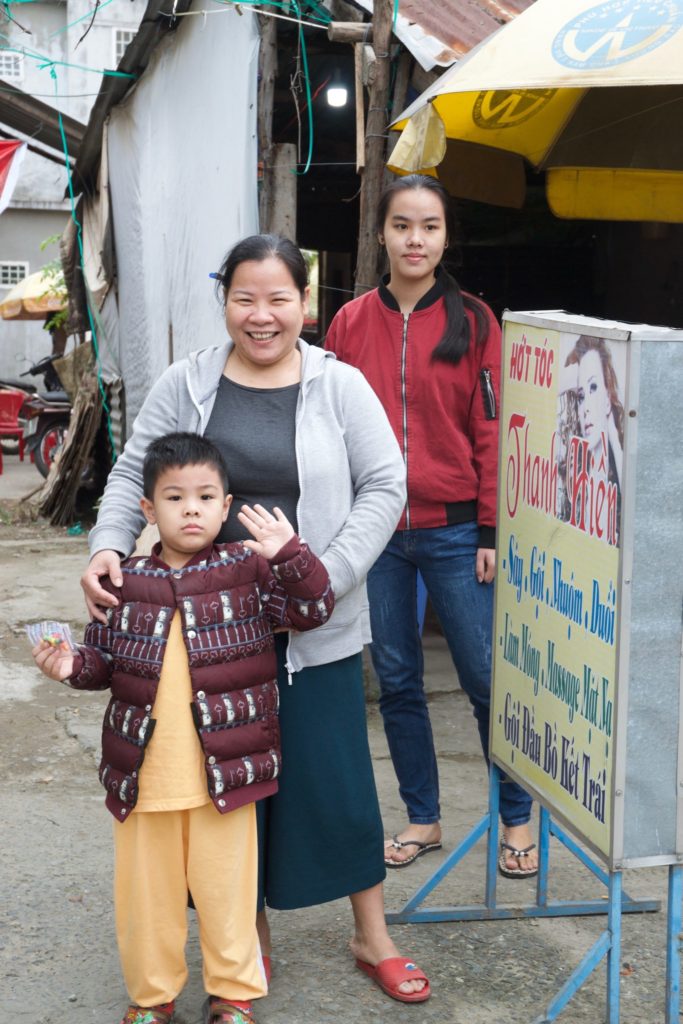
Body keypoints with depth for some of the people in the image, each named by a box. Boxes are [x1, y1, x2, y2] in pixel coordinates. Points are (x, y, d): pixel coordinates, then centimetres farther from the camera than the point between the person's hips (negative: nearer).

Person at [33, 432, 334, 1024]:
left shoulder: (249, 572, -1)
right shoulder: (126, 585, 3)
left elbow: (313, 609, -6)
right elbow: (105, 660, 12)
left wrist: (288, 554, -20)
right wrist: (71, 666, -9)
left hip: (223, 774, -2)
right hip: (143, 775, 2)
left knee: (225, 885, 9)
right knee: (147, 888, 12)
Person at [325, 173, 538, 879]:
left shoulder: (472, 322, 0)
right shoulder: (351, 324, 5)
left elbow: (491, 429, -1)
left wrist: (492, 531, -5)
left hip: (452, 531, -2)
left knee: (487, 678, 1)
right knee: (397, 681, 10)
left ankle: (516, 818, 18)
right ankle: (422, 818, 26)